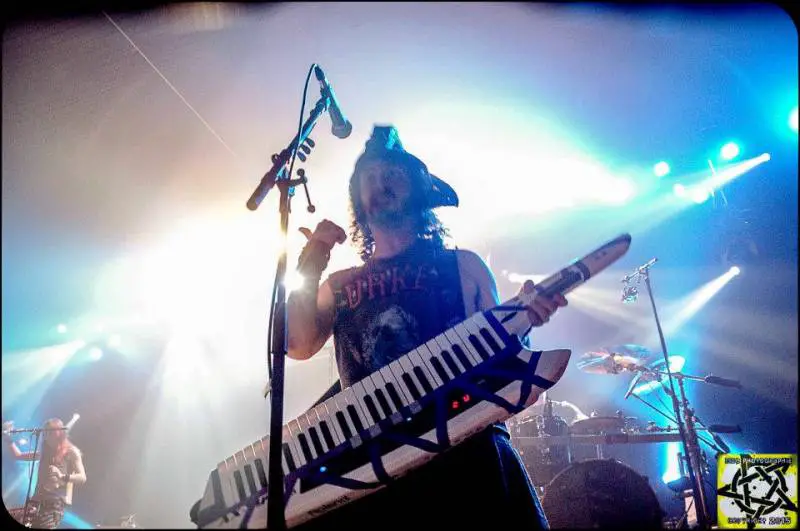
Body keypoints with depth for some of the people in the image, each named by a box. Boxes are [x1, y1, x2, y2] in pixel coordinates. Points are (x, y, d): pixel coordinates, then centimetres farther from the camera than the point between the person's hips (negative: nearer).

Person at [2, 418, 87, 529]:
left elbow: (82, 478, -9)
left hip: (56, 502, -7)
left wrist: (62, 477, -26)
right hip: (38, 500, 7)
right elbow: (18, 455, 25)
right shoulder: (46, 451, 20)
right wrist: (7, 437, 17)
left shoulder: (71, 452, -1)